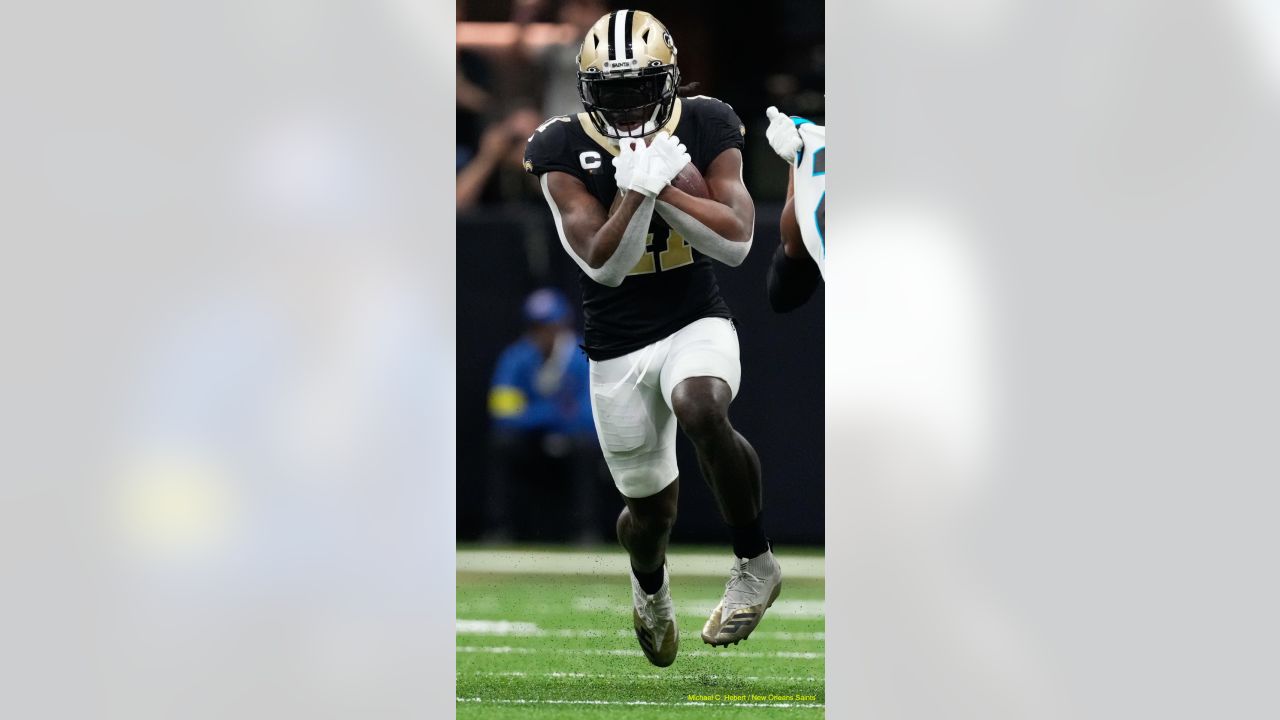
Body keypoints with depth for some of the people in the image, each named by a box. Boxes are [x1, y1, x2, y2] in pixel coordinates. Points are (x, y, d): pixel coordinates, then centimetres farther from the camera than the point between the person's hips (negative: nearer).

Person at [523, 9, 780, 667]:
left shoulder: (704, 131, -8)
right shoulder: (564, 152, -12)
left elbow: (736, 242, -16)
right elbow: (603, 264, -20)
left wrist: (663, 189, -25)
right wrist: (638, 189, -34)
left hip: (697, 324, -1)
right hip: (617, 348, 1)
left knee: (700, 410, -36)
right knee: (652, 506, 11)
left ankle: (755, 564, -18)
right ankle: (649, 584, 50)